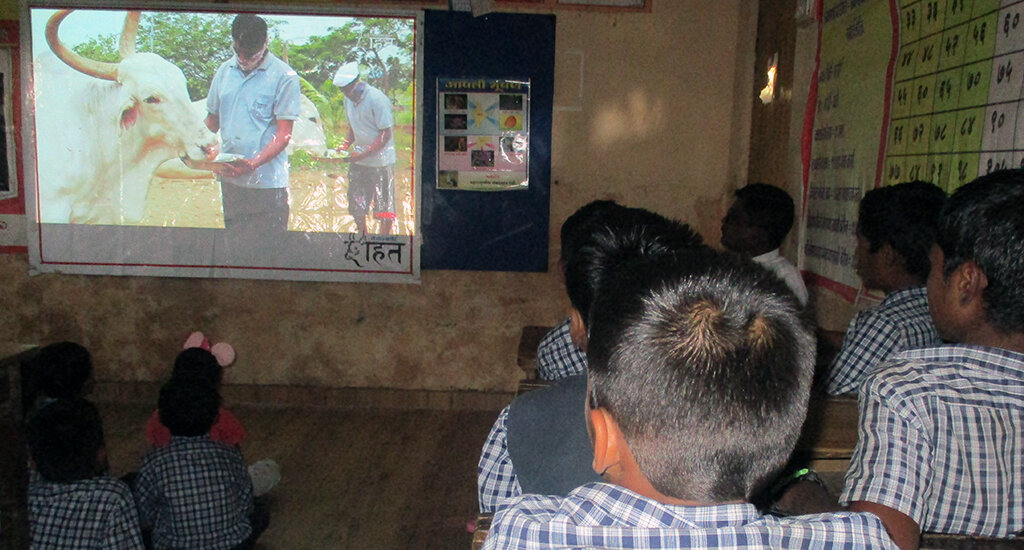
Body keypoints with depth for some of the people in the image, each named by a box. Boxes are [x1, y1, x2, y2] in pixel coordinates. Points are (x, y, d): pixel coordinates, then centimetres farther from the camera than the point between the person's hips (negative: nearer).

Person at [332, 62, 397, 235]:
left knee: (384, 206, -1)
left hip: (381, 160, -7)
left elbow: (386, 134, -18)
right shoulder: (349, 100, 6)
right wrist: (345, 145, 0)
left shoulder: (377, 99, -17)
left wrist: (363, 154, -21)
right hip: (358, 162, 7)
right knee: (356, 205, 10)